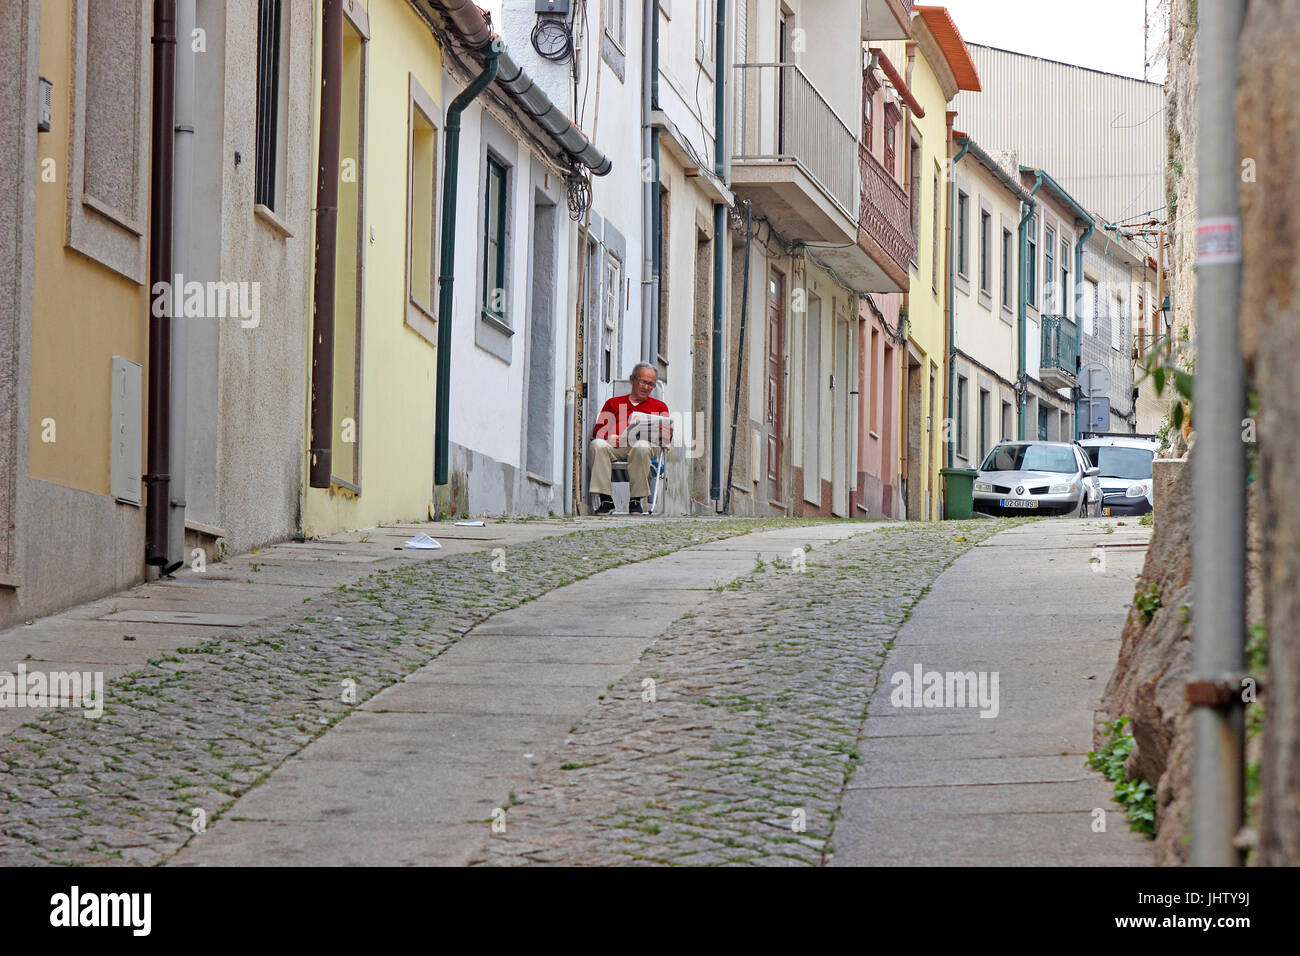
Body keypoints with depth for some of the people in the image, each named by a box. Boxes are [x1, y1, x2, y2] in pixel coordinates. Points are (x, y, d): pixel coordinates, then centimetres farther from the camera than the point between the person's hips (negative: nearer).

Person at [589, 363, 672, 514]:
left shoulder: (659, 406, 28)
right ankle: (606, 501, -33)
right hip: (614, 445, 1)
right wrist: (609, 437, -8)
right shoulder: (613, 403, 29)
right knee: (597, 444, -34)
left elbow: (667, 438, 15)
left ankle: (635, 500, -28)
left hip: (642, 442, -1)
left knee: (642, 447, -39)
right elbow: (598, 431, 16)